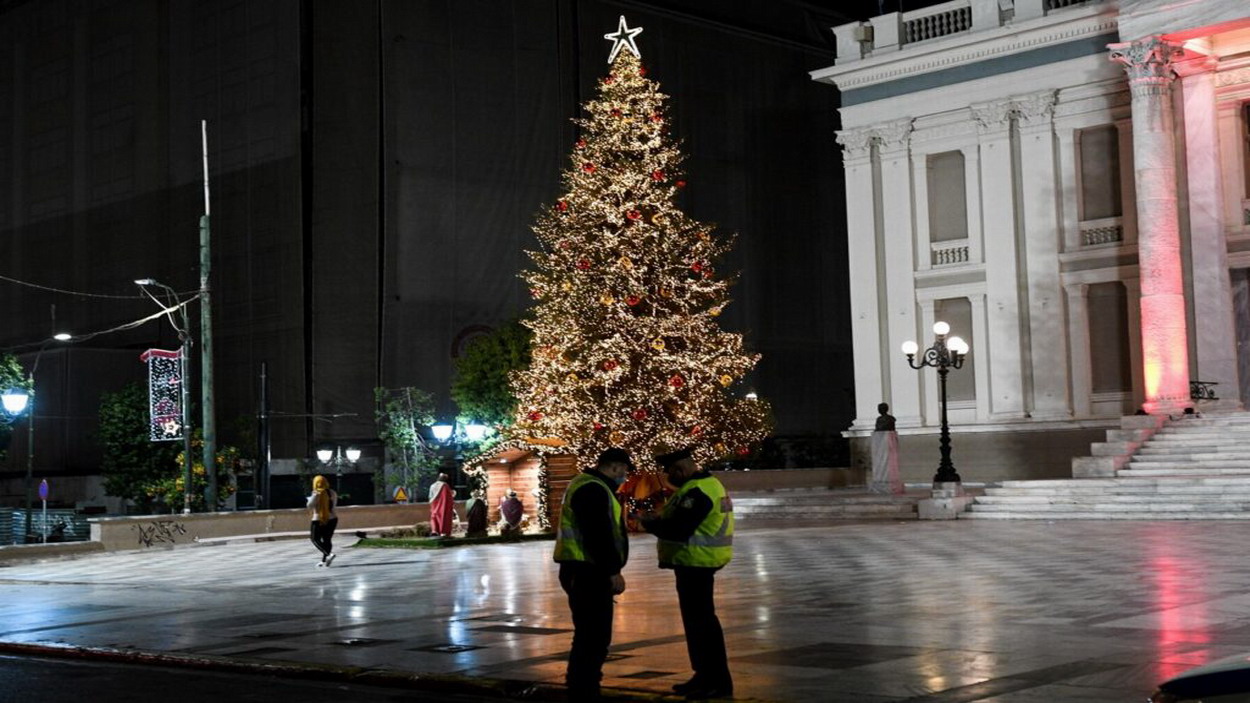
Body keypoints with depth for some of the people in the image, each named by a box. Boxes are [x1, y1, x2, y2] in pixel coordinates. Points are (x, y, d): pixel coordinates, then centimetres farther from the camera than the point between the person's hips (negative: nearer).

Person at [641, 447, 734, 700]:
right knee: (696, 619, 17)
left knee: (701, 620, -7)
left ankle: (718, 683, -3)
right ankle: (705, 676, 26)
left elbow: (678, 530, -26)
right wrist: (659, 518, 4)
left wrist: (650, 523, -11)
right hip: (696, 562, 11)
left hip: (696, 562, -11)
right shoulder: (705, 484, 14)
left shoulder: (697, 492, -20)